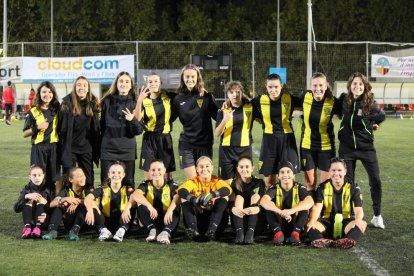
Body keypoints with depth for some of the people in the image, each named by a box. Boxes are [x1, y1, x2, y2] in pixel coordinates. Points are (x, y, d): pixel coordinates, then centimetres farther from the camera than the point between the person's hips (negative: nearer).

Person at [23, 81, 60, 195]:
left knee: (53, 178, 5)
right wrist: (37, 128, -14)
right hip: (39, 148, -2)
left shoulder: (57, 110, 8)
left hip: (54, 148, 3)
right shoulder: (33, 112, 1)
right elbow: (25, 133, 1)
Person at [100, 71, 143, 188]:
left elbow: (139, 130, -1)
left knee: (128, 182, 4)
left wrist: (133, 120, -19)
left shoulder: (135, 103, 4)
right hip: (108, 148, 0)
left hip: (128, 149, 0)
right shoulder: (107, 101, 5)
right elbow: (101, 125, 11)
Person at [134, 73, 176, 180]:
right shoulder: (144, 101, -2)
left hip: (165, 138, 1)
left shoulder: (168, 97, 3)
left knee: (167, 171, 7)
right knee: (148, 172, -2)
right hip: (149, 139, -1)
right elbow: (137, 118, -17)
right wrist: (139, 100, -29)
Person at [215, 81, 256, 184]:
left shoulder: (250, 108, 2)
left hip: (244, 149, 0)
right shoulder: (223, 111, 0)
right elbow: (217, 133, -6)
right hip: (226, 149, 0)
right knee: (227, 182, 2)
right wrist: (224, 120, -23)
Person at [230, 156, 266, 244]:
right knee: (238, 197, -19)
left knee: (255, 196, -21)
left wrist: (256, 208, -38)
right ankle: (239, 231, -40)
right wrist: (234, 209, -37)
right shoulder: (235, 183, 5)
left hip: (256, 220, -1)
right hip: (239, 221, 1)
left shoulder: (259, 183, 4)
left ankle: (251, 232, -42)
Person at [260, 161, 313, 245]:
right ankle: (278, 233, -24)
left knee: (304, 207, -24)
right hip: (279, 225, 0)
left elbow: (310, 202, -28)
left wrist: (291, 210, -44)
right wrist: (281, 212, -44)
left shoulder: (299, 188, -7)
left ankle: (295, 233, -24)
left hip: (294, 225, 0)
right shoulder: (275, 188, -6)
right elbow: (263, 201, -28)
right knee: (269, 207, -24)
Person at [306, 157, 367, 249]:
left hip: (346, 224, -1)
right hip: (327, 222, 1)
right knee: (309, 224, -29)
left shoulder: (353, 188, 2)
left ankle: (348, 240, -59)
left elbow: (358, 209, -9)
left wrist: (358, 219, -35)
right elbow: (317, 207, -11)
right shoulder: (322, 188, 3)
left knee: (362, 224, -33)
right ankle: (320, 240, -57)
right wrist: (312, 220, -34)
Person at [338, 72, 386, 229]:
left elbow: (381, 116, -18)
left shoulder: (370, 103, -8)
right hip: (346, 148, 2)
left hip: (366, 147, -2)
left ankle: (377, 216, 11)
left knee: (375, 180, -5)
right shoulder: (343, 100, -1)